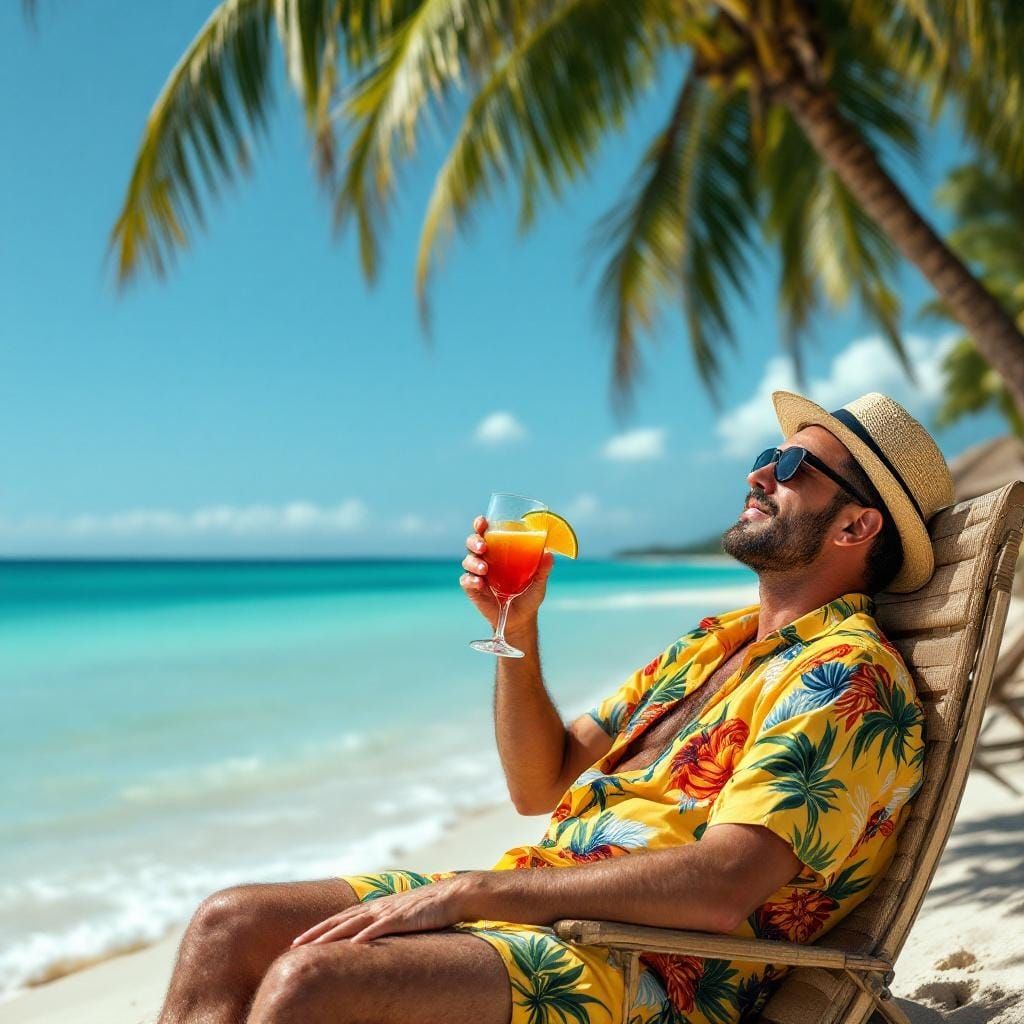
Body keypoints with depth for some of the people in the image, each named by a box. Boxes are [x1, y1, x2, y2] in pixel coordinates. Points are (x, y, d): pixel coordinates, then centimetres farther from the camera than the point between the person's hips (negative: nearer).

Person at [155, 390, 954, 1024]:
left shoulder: (848, 677, -10)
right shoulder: (716, 640, 17)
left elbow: (722, 886, -24)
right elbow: (540, 785, 17)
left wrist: (465, 891, -21)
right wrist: (517, 629, 2)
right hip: (540, 915, 9)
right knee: (231, 925, -4)